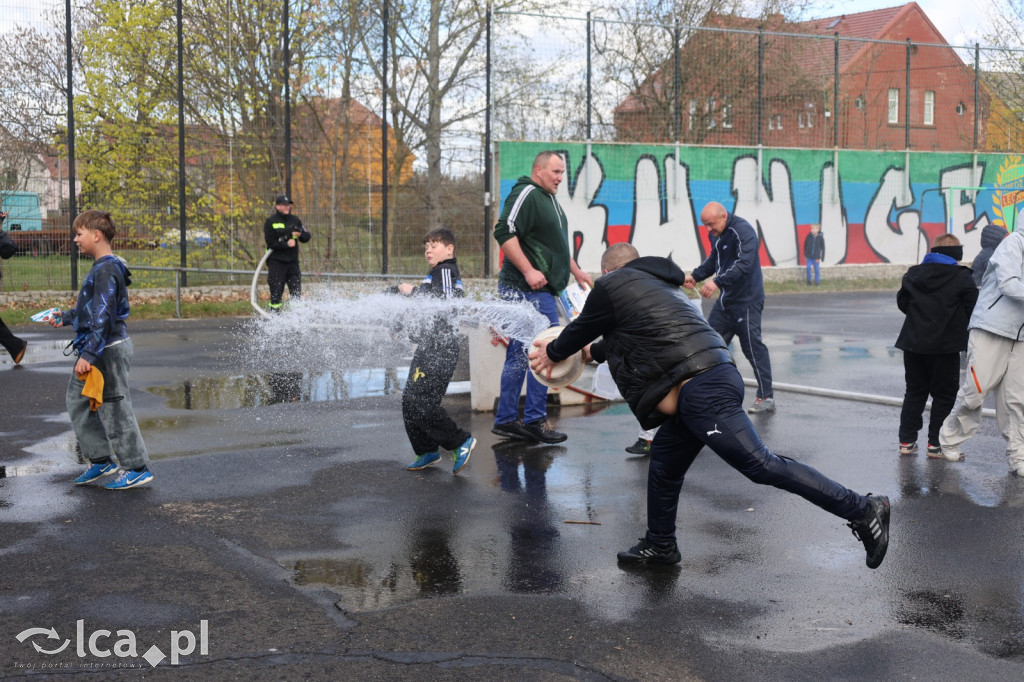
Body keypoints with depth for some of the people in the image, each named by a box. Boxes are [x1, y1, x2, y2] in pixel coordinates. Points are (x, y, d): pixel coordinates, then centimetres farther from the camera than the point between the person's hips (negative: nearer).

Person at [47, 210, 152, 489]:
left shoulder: (106, 271, -19)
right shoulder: (101, 269, 12)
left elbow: (103, 317, -24)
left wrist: (88, 355, -25)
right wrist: (66, 317, 32)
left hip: (109, 351, -10)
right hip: (95, 351, 10)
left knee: (114, 409, -2)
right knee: (78, 404, 17)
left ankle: (138, 469, 8)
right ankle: (100, 460, 26)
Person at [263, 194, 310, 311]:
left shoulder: (295, 220, 12)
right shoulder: (270, 222, -1)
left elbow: (307, 237, 11)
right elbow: (271, 242, -9)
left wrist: (299, 234, -10)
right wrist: (286, 244, -17)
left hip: (293, 262, 4)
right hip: (276, 262, -4)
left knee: (296, 292, 1)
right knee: (276, 293, -3)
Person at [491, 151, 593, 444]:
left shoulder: (549, 200, 22)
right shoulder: (526, 194, -11)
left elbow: (556, 244, 34)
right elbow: (504, 233, -22)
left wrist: (575, 271, 31)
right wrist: (528, 271, -24)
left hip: (540, 289, 10)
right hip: (528, 289, -10)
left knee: (519, 355, 11)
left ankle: (506, 420, 17)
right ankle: (535, 421, -1)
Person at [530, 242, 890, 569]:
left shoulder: (612, 286, 6)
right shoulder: (659, 284, 31)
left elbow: (583, 327, 18)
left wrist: (552, 353, 37)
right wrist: (592, 351, 58)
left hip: (699, 390, -10)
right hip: (717, 378, 10)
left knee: (761, 465, -15)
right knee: (664, 463, 22)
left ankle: (861, 509, -16)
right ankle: (659, 545, 35)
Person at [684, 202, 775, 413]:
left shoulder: (743, 231, -19)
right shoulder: (716, 234, 9)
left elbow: (744, 264, -29)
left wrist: (717, 282, -38)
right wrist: (695, 276, 4)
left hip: (747, 301, -9)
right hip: (726, 299, 9)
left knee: (752, 346, -6)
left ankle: (766, 397, 3)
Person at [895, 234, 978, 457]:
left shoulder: (914, 274, 4)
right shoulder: (962, 277, -8)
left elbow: (902, 303, 10)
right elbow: (972, 309, -8)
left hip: (913, 344, 4)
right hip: (945, 347, -4)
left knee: (915, 392, 15)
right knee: (944, 395, 6)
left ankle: (907, 441, 13)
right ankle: (936, 444, 4)